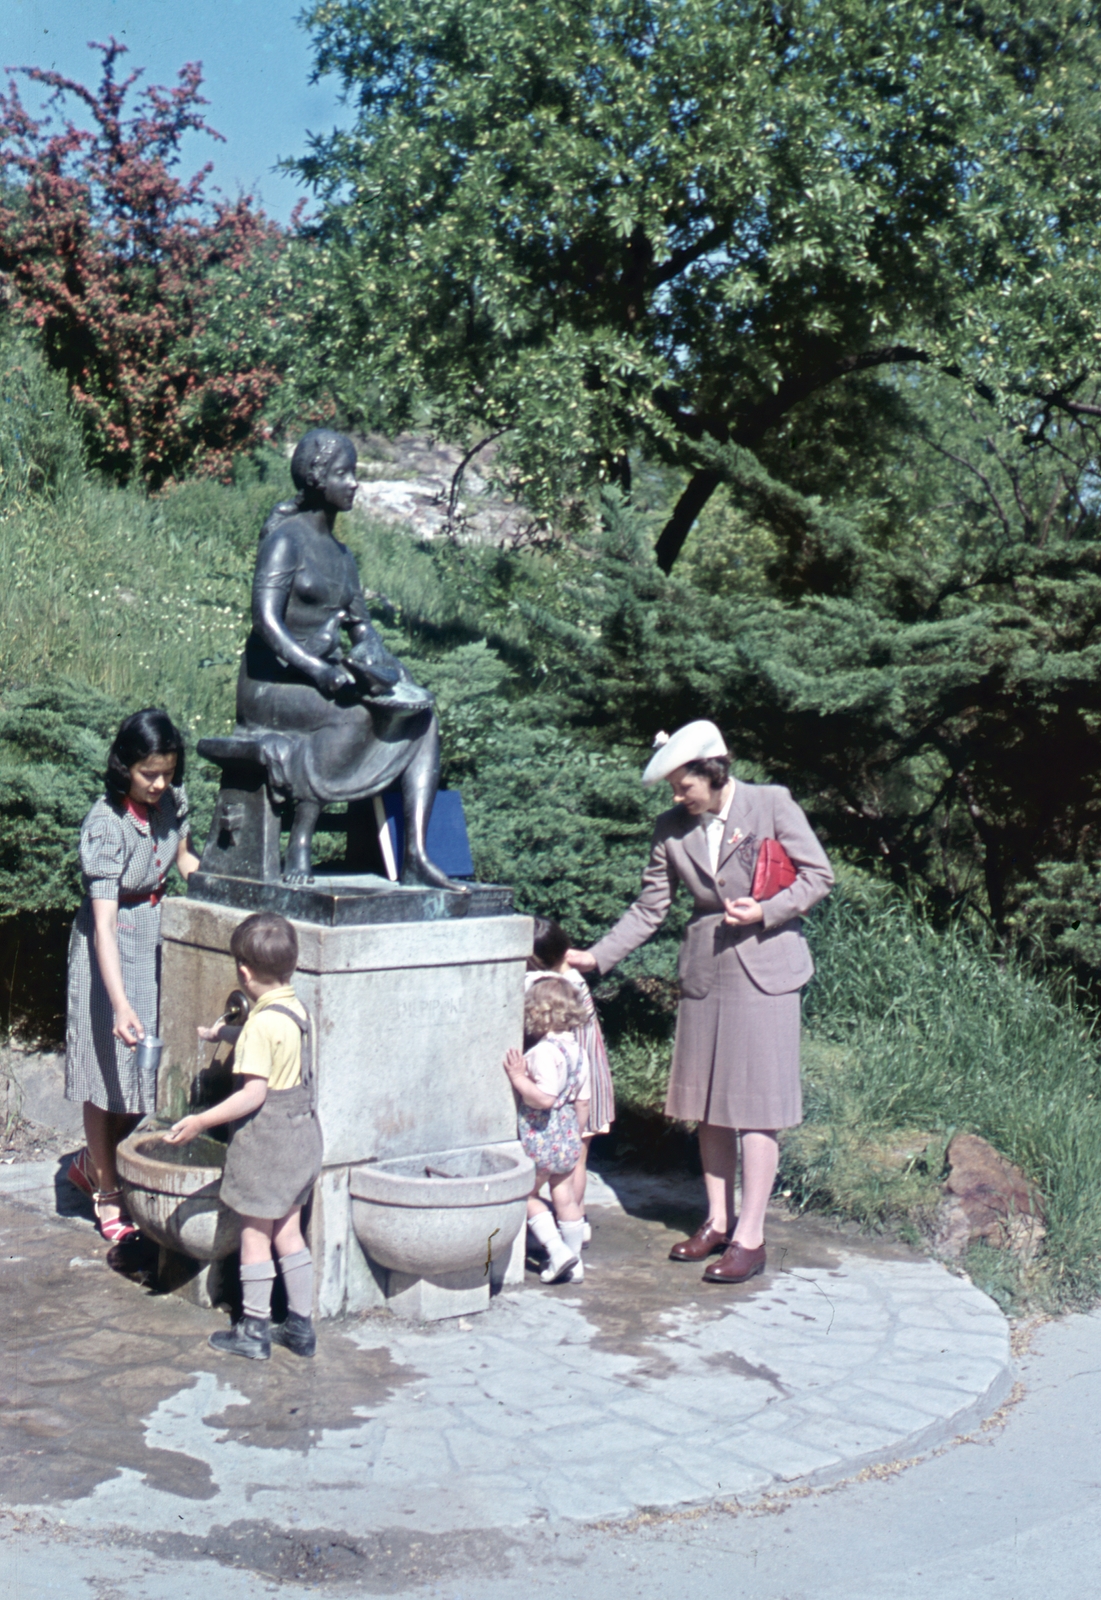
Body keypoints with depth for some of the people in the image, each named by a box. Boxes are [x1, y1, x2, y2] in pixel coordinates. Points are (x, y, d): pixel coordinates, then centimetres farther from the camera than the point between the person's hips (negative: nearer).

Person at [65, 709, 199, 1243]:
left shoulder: (171, 800, -6)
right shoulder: (106, 826, -26)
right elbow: (104, 924, -31)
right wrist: (120, 1004, -40)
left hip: (159, 938, 6)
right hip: (112, 949, -6)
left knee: (151, 1065, 13)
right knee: (109, 1066, 5)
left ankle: (93, 1162, 35)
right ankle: (104, 1192, 20)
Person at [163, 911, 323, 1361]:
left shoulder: (262, 1023, -22)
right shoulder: (297, 1010, 5)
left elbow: (253, 1093, -24)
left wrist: (201, 1121, -19)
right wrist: (220, 1032, 40)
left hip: (266, 1138, -8)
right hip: (302, 1134, 8)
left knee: (255, 1234, 5)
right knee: (288, 1231, 16)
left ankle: (254, 1330, 15)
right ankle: (301, 1325, 21)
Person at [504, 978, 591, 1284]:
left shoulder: (544, 1052, -22)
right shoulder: (577, 1050, 4)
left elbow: (544, 1098, -30)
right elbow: (583, 1101, 10)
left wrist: (519, 1078, -21)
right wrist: (577, 1133, 21)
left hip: (541, 1138, -8)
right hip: (568, 1135, 8)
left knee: (526, 1194, 9)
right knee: (565, 1196, 16)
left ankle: (557, 1250, 2)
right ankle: (575, 1262, 24)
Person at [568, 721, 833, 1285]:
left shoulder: (771, 804, -7)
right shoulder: (672, 829, 3)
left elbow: (818, 875, -2)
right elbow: (649, 909, 6)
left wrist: (765, 912, -15)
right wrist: (597, 957, -2)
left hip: (763, 968, -4)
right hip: (705, 970, 5)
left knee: (755, 1103, -3)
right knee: (708, 1102, 10)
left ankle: (750, 1238, 4)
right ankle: (717, 1221, 23)